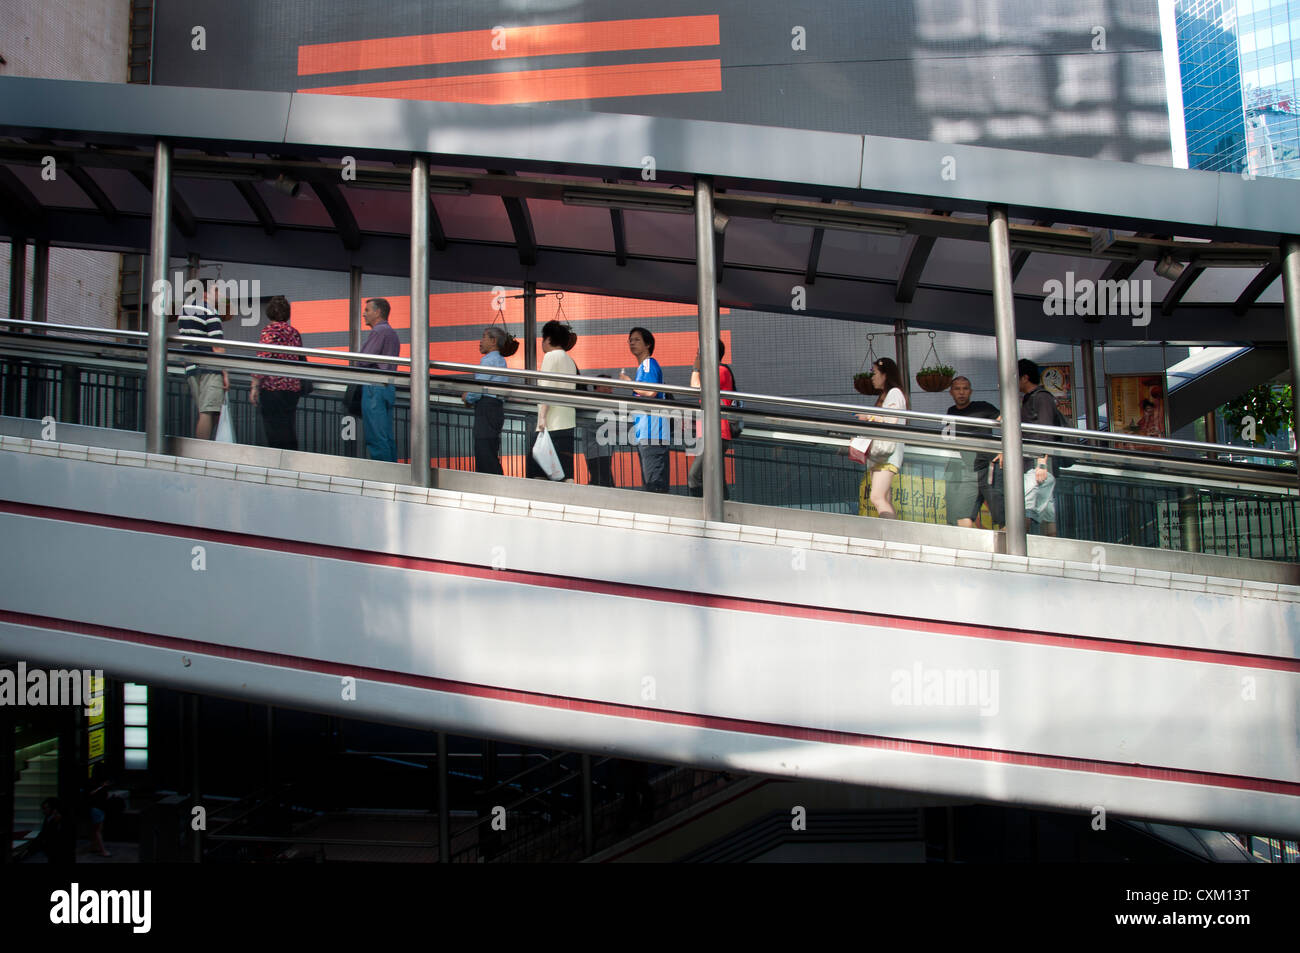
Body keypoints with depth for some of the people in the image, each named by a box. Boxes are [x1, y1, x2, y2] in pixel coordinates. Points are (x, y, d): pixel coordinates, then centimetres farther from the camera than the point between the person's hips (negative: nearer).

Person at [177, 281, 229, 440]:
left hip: (191, 368, 9)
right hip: (210, 369, -9)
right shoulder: (210, 312, -7)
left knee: (202, 413, 11)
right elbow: (217, 346, -13)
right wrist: (225, 373, -13)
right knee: (208, 413, -12)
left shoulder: (184, 309, 19)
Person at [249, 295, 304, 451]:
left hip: (274, 388, -7)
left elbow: (263, 360, -15)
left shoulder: (270, 330, -7)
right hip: (294, 388, 7)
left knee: (275, 434, -5)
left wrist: (255, 386, -12)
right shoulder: (295, 332, 13)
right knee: (289, 431, 12)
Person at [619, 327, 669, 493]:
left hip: (652, 433, -10)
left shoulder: (649, 364, -6)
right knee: (648, 485, 10)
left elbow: (651, 392, -20)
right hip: (643, 434, 10)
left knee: (655, 484, -13)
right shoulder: (642, 367, 24)